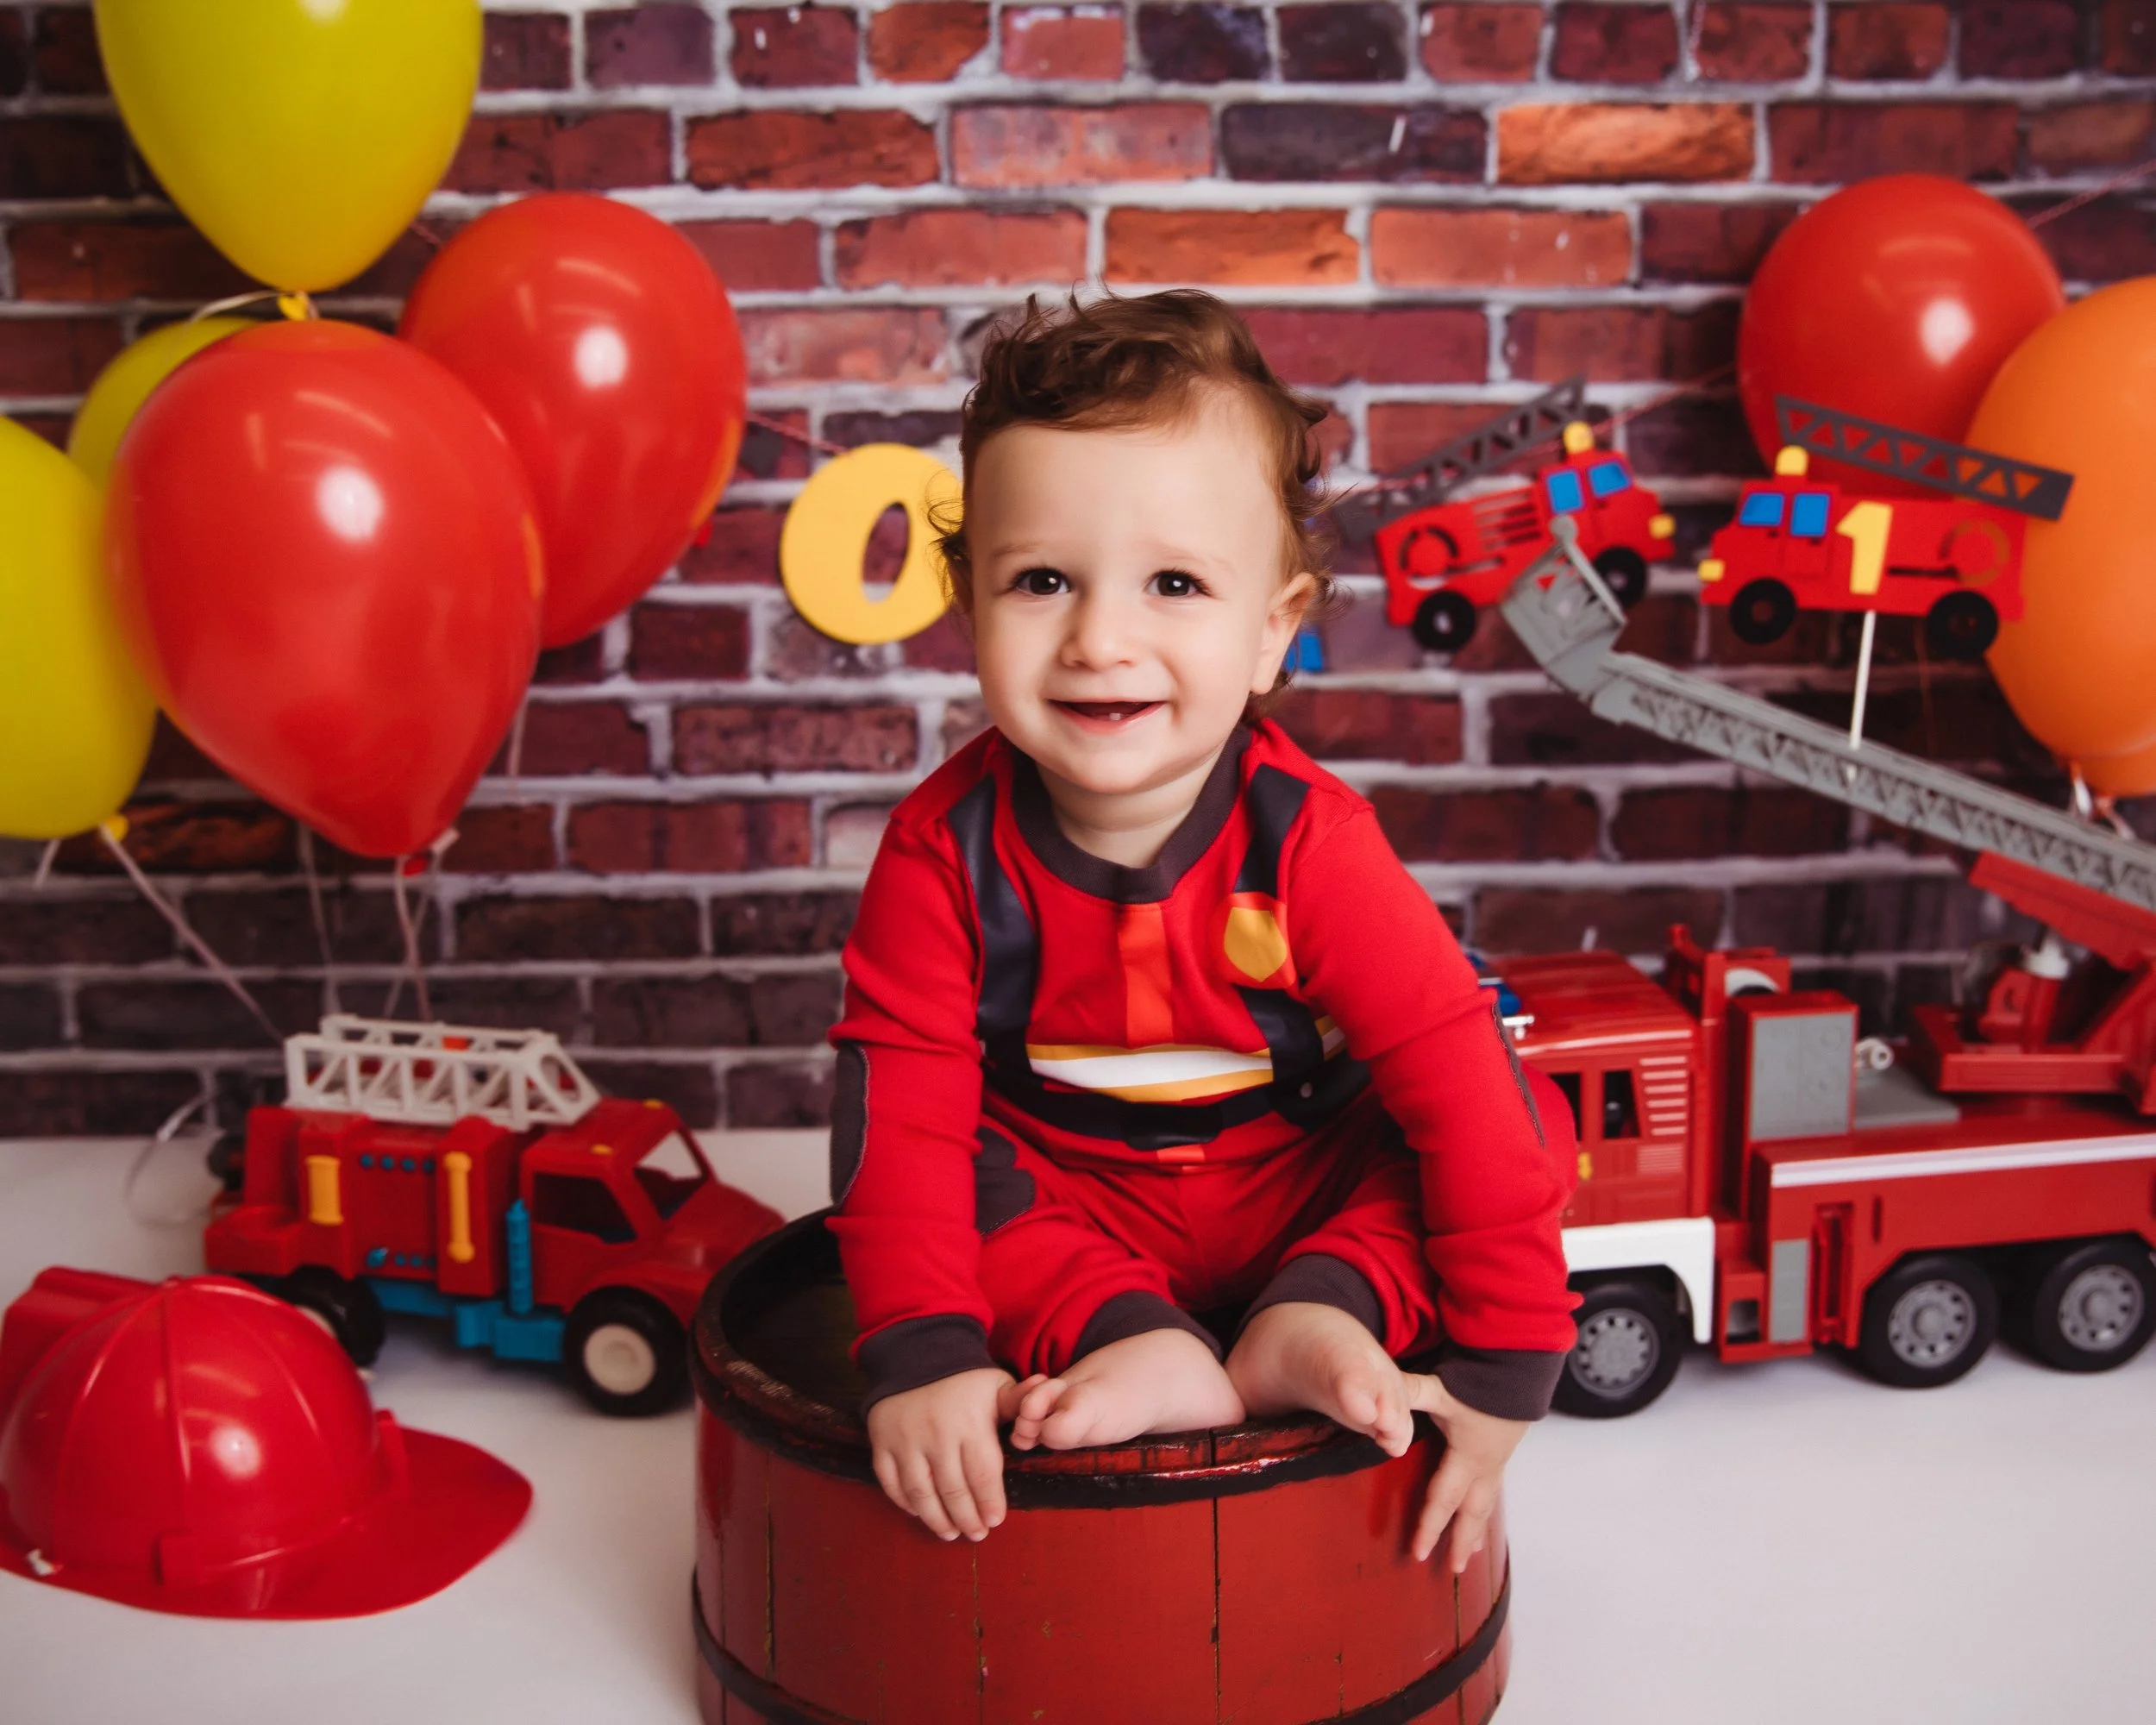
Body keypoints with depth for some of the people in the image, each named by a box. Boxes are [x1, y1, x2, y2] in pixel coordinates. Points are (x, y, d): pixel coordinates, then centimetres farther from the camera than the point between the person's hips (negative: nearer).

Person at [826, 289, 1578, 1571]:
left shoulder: (1307, 842, -24)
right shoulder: (946, 846, -19)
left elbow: (1458, 1076, -24)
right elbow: (907, 1101, -21)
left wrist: (1499, 1375, -27)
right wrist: (923, 1356, -33)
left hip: (1303, 1197, 0)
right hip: (1063, 1209, 1)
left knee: (1524, 1120, -18)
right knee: (887, 1153, -25)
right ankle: (1138, 1352, -29)